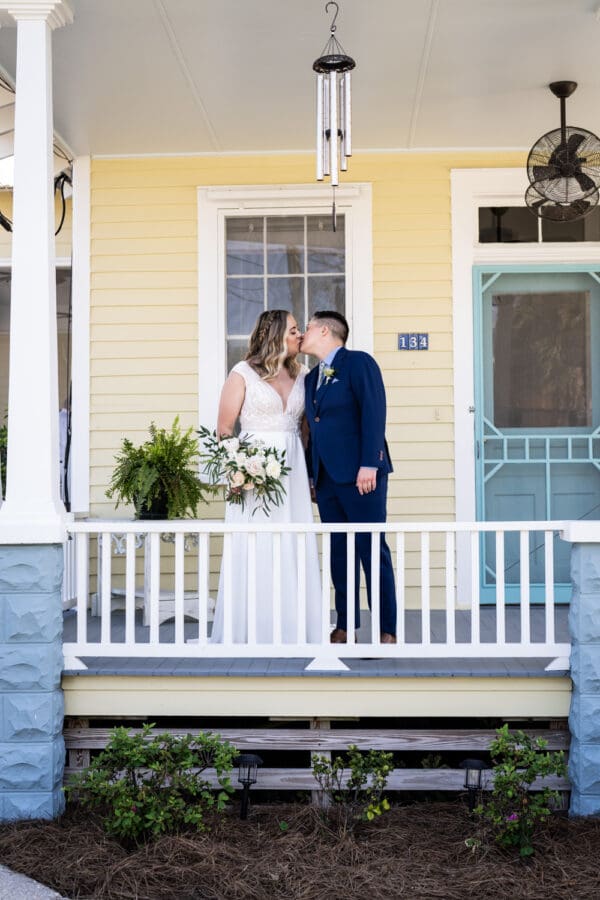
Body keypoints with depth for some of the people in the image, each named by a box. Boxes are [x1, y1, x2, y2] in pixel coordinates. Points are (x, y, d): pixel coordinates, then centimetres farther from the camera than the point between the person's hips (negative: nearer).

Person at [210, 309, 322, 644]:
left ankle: (293, 633, 10)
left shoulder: (302, 374, 12)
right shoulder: (243, 373, -1)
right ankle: (247, 635, 5)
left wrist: (311, 475, 6)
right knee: (254, 551, -3)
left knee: (294, 551, 3)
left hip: (292, 468, 4)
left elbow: (306, 428, 13)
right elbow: (224, 429, -3)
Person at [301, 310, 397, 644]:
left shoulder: (359, 363, -3)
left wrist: (369, 464, -20)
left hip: (360, 475, -7)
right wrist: (309, 474, 13)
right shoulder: (312, 378, 20)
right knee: (339, 552, 9)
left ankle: (388, 631, -1)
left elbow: (374, 413, -12)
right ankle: (345, 625, 15)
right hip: (326, 477, 7)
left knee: (373, 550, -5)